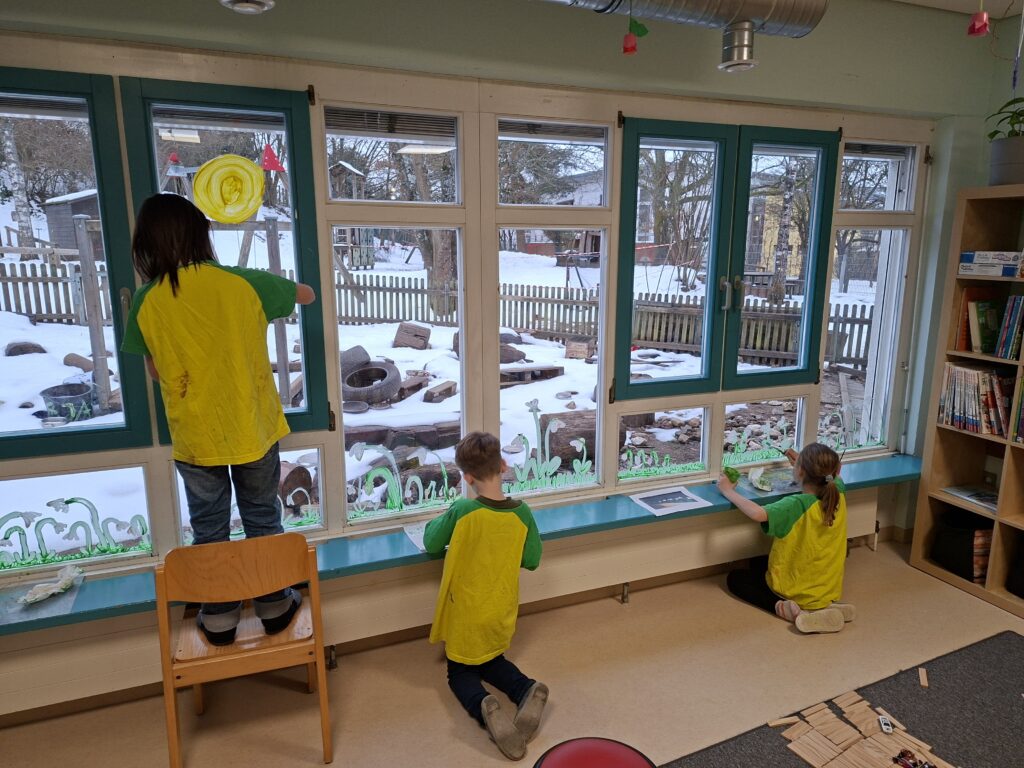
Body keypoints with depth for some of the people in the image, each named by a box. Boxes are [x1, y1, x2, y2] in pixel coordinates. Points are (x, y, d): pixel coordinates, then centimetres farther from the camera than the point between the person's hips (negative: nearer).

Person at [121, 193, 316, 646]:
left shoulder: (147, 302, -9)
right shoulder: (243, 282, -12)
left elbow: (156, 371, 2)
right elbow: (306, 294, 5)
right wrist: (273, 288, 22)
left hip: (194, 436, 0)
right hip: (253, 428, 0)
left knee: (209, 529, 17)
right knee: (263, 520, 17)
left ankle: (219, 616, 29)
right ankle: (274, 604, 30)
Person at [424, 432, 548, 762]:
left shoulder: (462, 511, -23)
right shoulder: (522, 513, -14)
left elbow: (430, 543, -6)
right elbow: (531, 561, -1)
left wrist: (437, 522, 13)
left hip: (466, 614, -3)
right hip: (501, 613, 3)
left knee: (460, 671, 19)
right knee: (492, 662, 28)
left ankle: (484, 708, -14)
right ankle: (526, 691, -2)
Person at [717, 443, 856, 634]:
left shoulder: (796, 505, -30)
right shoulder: (838, 494, -11)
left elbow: (758, 513, -47)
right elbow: (834, 474, 14)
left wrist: (728, 491, -32)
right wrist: (804, 464, 13)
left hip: (796, 590, -6)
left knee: (735, 578, 13)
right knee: (759, 563, 29)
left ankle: (783, 607, -9)